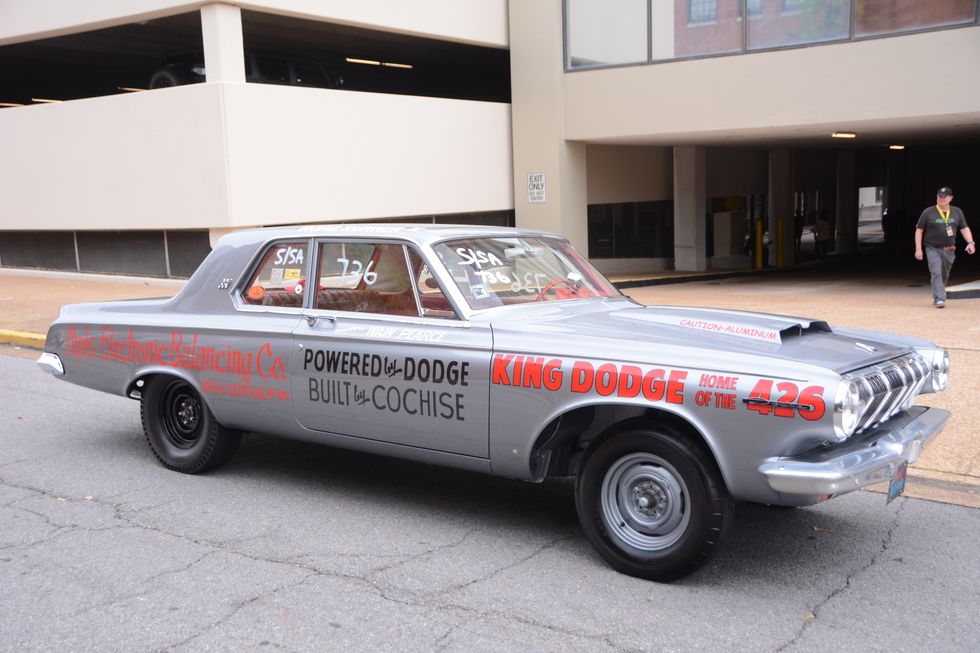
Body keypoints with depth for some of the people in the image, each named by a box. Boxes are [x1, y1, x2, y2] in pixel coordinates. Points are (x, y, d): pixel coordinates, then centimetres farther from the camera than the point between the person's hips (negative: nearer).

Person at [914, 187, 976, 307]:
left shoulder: (957, 212, 8)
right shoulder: (928, 212, -2)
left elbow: (964, 228, 9)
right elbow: (919, 230, 0)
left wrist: (970, 242, -8)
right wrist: (918, 249, -7)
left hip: (949, 250, 4)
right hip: (933, 249, -3)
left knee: (945, 275, 12)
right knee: (936, 273, -16)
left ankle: (937, 297, 29)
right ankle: (939, 299, -18)